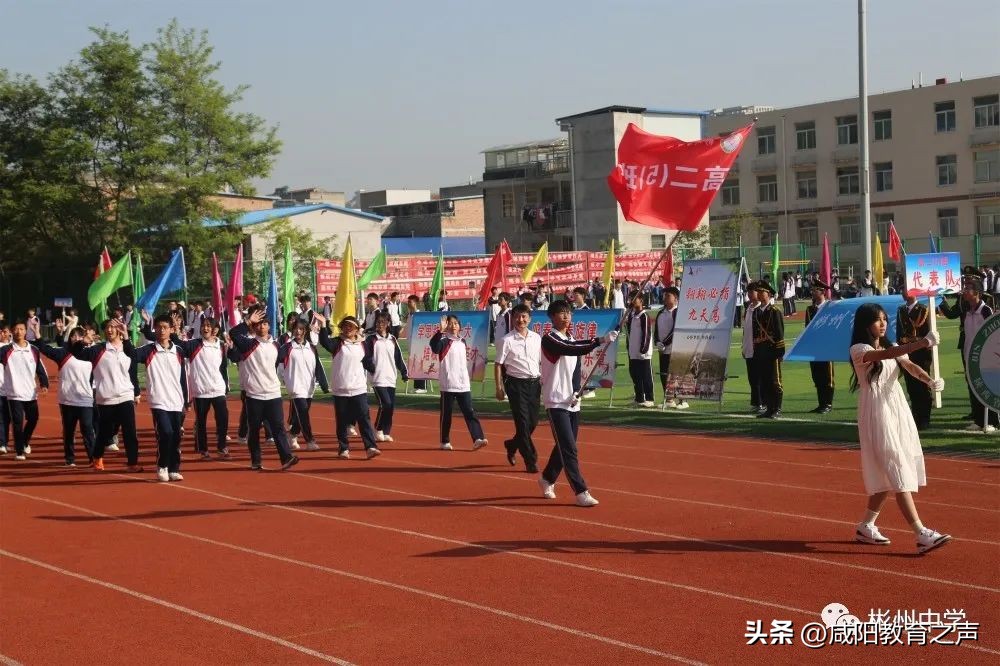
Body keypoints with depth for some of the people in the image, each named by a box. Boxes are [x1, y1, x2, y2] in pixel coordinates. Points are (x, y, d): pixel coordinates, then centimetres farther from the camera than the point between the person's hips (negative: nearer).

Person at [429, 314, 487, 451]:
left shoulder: (462, 342, 14)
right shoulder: (444, 341, -5)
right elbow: (434, 347, -29)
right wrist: (441, 331, -38)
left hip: (464, 385, 5)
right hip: (448, 384, -5)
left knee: (470, 412, -4)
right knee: (446, 414, 3)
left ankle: (478, 439, -12)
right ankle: (445, 442, 14)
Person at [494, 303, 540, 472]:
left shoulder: (537, 338, 9)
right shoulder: (506, 340, -4)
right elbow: (498, 365, -3)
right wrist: (499, 388, -8)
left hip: (534, 383, 5)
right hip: (516, 384, -5)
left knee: (533, 422, 8)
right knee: (523, 423, -6)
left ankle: (512, 445, 34)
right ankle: (531, 461, 0)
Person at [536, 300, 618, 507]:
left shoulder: (572, 340, 14)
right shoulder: (549, 339, -11)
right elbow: (572, 350, -29)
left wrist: (576, 392, -3)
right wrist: (600, 340, -38)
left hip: (572, 403, 8)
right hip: (556, 402, -8)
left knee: (565, 447, 14)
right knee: (569, 449, -12)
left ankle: (547, 479, 35)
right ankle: (581, 492, -13)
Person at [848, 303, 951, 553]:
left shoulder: (892, 347, 14)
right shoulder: (859, 350, -8)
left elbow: (910, 366, -4)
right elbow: (887, 354, -27)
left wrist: (930, 380, -25)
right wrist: (923, 342, -37)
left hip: (898, 412, 7)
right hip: (876, 416, -7)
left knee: (886, 478, 10)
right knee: (897, 475, -12)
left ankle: (866, 526, 24)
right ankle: (921, 534, -18)